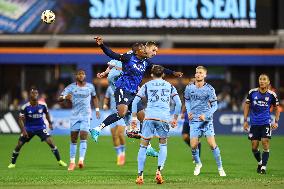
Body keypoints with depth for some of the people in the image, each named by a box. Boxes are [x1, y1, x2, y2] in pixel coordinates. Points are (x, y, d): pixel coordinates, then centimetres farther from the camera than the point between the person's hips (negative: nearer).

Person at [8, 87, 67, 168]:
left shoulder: (43, 105, -9)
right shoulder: (25, 107, -15)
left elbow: (47, 113, 13)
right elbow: (21, 119, -10)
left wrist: (50, 123, 16)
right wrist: (23, 130, -20)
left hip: (41, 127, 0)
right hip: (28, 128, 0)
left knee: (50, 142, -16)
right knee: (19, 144, -4)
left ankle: (59, 161, -5)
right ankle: (12, 163, 15)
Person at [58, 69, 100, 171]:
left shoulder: (90, 86, 4)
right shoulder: (71, 87, -2)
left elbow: (94, 97, 23)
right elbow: (59, 98, -8)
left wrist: (97, 109, 15)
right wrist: (65, 97, -30)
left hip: (86, 116, -1)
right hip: (75, 115, 1)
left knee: (83, 137, -14)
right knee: (73, 139, 3)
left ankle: (81, 160, -20)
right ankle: (72, 162, 11)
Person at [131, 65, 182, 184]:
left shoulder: (147, 86, 13)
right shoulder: (169, 86, 15)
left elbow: (135, 101, 6)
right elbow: (178, 103, 9)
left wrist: (134, 117, 10)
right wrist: (175, 119, 17)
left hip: (149, 117, -1)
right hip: (164, 118, 1)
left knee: (143, 146, 7)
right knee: (163, 145, 16)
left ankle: (140, 175, 2)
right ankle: (159, 171, -3)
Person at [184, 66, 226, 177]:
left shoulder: (209, 89, -6)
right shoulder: (189, 87, 2)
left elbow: (214, 106, -4)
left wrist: (206, 115, -17)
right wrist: (189, 111, 3)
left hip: (206, 120, -2)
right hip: (194, 120, 2)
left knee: (212, 144, -9)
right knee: (193, 145, -5)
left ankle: (220, 168, 2)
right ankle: (198, 164, 23)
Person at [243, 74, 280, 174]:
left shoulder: (271, 94, -2)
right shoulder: (252, 92, 0)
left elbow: (277, 108, 9)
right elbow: (247, 106, 10)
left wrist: (276, 122, 0)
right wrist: (245, 120, 5)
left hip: (266, 123, -2)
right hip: (254, 123, 2)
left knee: (265, 143, -12)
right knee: (254, 147, 3)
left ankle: (263, 167, -6)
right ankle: (260, 162, 29)